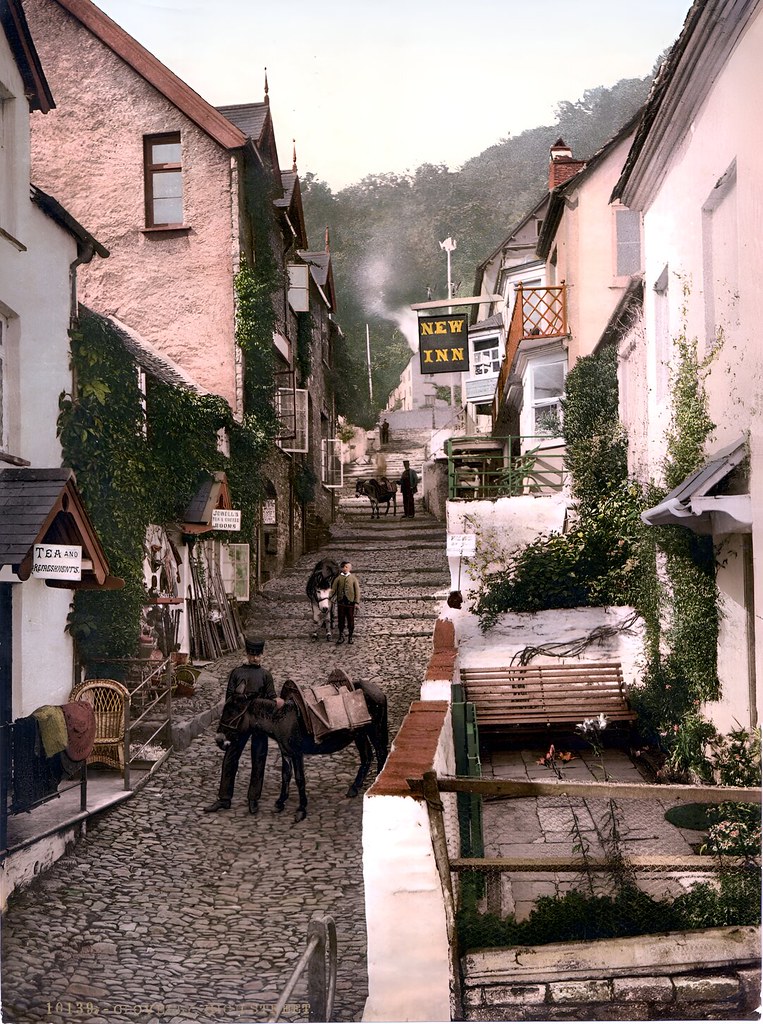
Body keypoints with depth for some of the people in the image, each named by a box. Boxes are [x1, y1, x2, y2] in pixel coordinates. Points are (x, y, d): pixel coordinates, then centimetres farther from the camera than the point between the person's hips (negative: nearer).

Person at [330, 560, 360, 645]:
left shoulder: (353, 578, 4)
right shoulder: (338, 578, 5)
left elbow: (357, 590, 2)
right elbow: (333, 590, 3)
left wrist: (356, 602, -6)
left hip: (350, 602, -1)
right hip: (341, 602, 1)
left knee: (350, 621, 4)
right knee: (341, 620, 5)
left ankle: (350, 637, 16)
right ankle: (341, 636, 17)